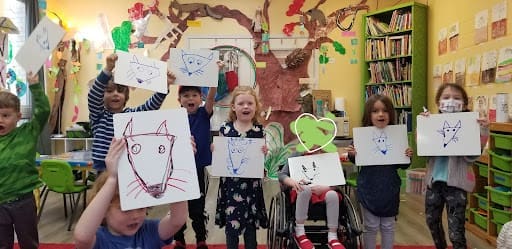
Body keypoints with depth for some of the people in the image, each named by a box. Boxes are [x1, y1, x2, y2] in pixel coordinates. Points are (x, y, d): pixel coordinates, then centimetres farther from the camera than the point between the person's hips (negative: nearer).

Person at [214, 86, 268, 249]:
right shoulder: (225, 128, -3)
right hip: (230, 182, 0)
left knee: (250, 223, 12)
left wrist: (264, 152, -16)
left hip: (251, 183, 0)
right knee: (230, 223, 9)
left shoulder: (259, 130, -2)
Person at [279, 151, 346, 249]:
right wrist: (293, 182, -22)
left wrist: (324, 188, -20)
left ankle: (332, 237, -21)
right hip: (301, 192, -1)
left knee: (333, 195, -31)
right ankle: (299, 233, -27)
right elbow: (282, 175, 0)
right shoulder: (296, 156, 7)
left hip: (322, 191, 2)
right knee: (306, 188, -35)